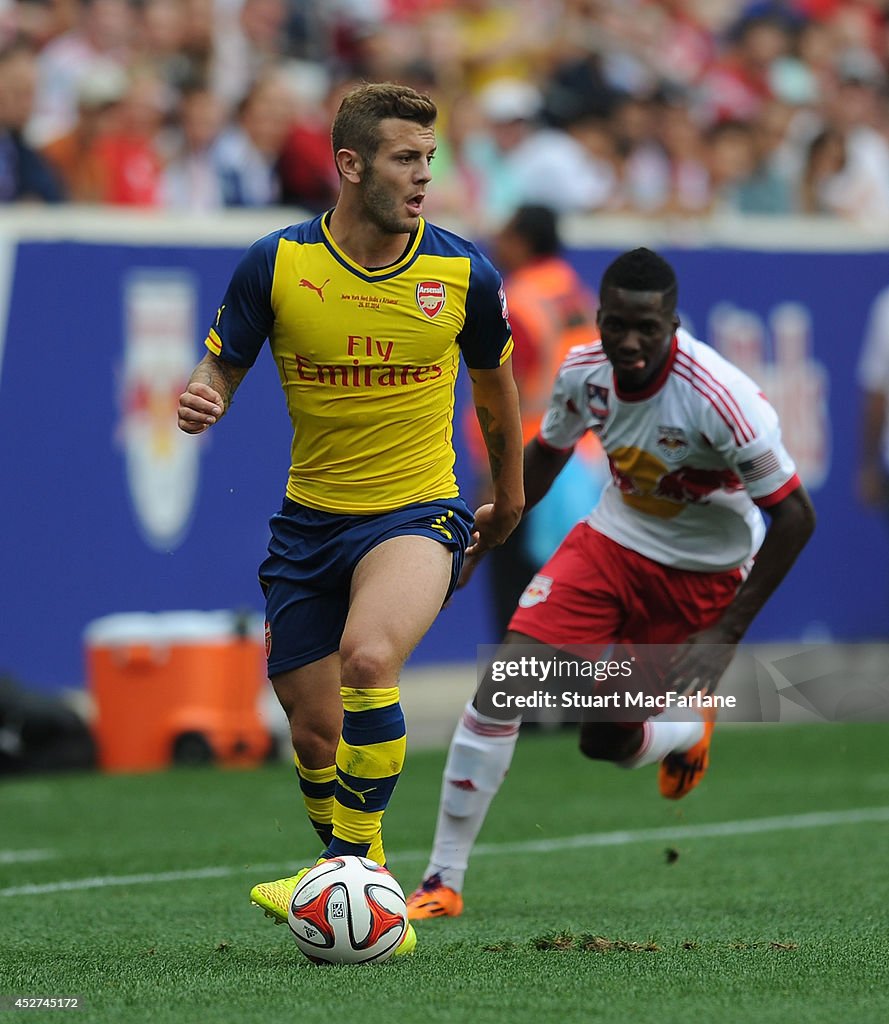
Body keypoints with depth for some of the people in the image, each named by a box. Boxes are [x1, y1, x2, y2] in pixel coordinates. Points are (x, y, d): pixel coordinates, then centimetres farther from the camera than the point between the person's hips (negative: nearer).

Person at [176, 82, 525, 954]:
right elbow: (221, 366, 6)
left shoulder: (465, 274, -6)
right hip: (310, 519, 2)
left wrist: (509, 498, 25)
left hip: (419, 513, -2)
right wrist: (202, 399, -19)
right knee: (314, 735, 6)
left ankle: (350, 867, -20)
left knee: (368, 658, -31)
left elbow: (494, 384, 13)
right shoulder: (276, 263, -8)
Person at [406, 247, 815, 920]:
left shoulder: (720, 397, -30)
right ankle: (443, 883, -5)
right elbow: (549, 451, 11)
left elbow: (796, 516, -23)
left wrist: (725, 636, -25)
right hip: (611, 542, 4)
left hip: (701, 575, -4)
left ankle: (688, 732, 37)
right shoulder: (584, 371, -13)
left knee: (606, 741, -2)